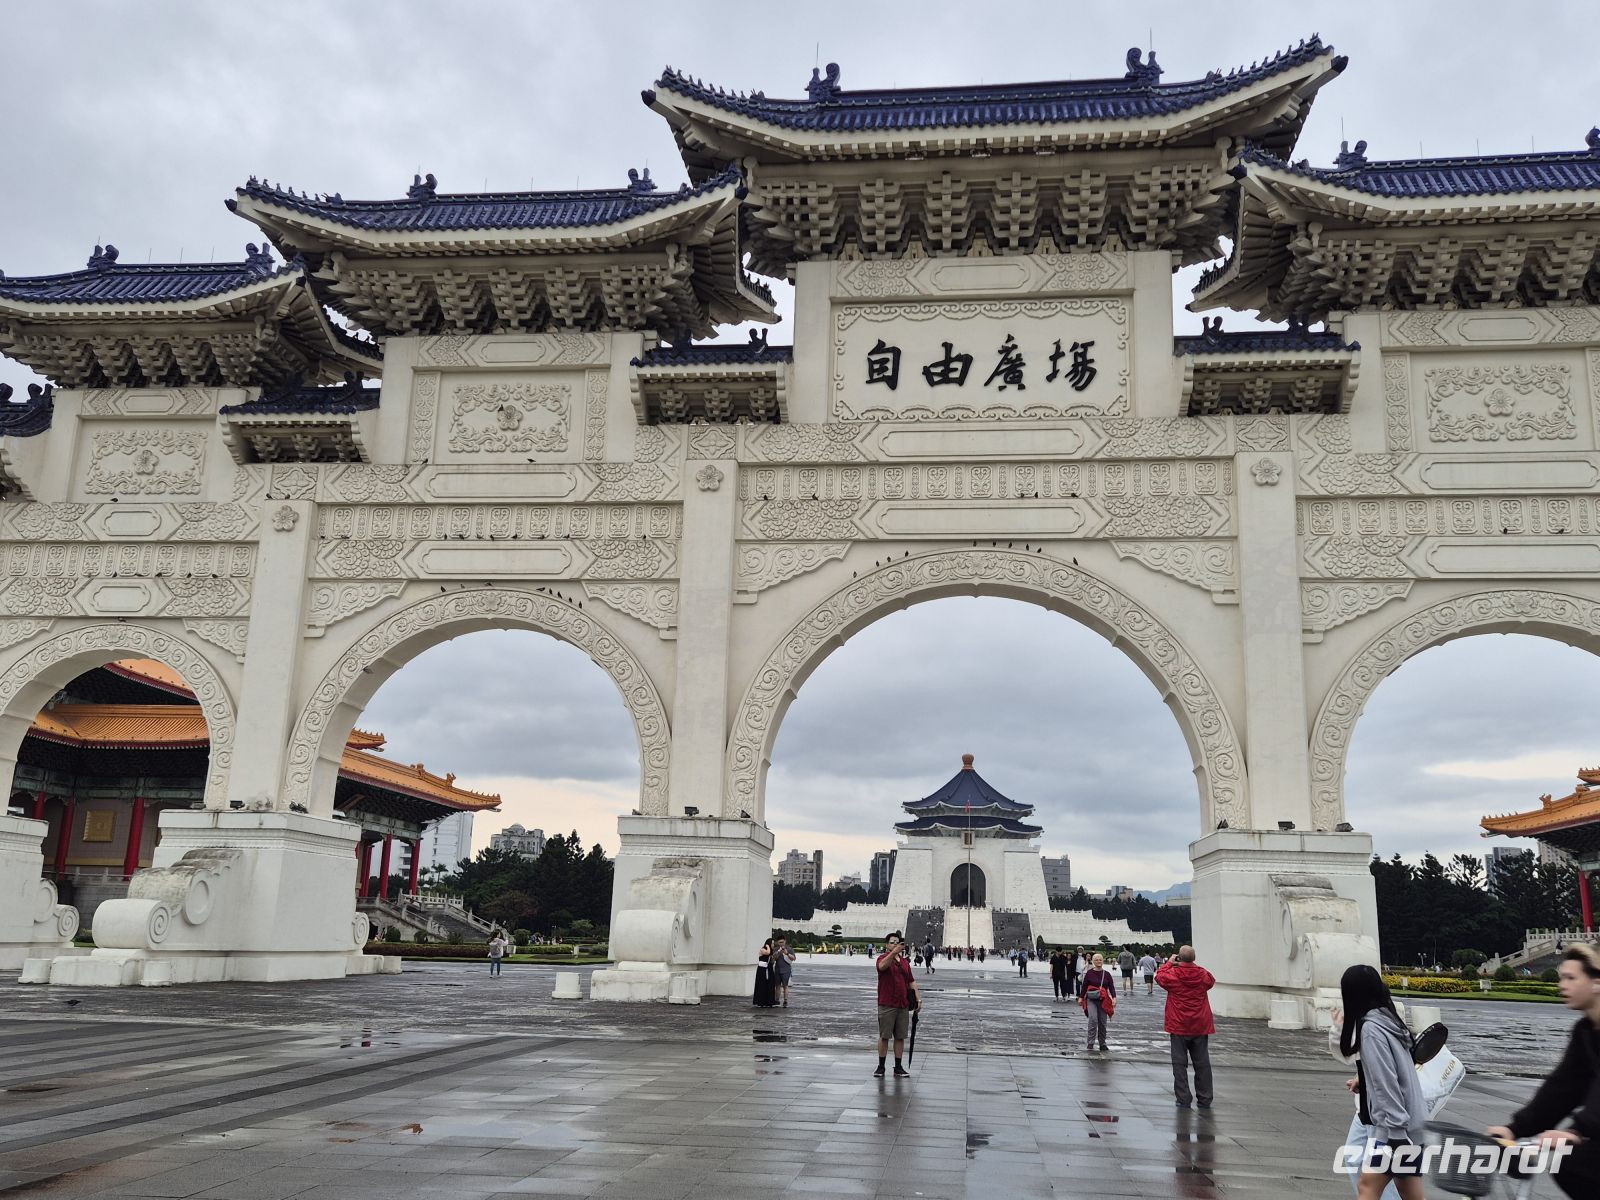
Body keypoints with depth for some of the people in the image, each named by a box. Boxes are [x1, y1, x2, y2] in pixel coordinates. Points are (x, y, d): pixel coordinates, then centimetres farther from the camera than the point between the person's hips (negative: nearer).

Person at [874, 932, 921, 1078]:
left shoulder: (904, 962, 15)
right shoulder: (883, 958, -5)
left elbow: (912, 982, 19)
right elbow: (882, 966, -30)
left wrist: (918, 999, 9)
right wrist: (894, 952, -44)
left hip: (903, 1005, 5)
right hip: (886, 1005, -5)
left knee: (900, 1037, 7)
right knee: (884, 1036, 1)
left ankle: (898, 1067, 14)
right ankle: (881, 1067, 9)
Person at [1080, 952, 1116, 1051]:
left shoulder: (1107, 974, 5)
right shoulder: (1089, 973, 0)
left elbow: (1111, 987, 2)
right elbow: (1084, 986, 6)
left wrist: (1114, 997, -12)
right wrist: (1080, 997, 6)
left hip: (1103, 1000, 2)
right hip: (1091, 999, -2)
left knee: (1102, 1022, 6)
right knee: (1093, 1019, -18)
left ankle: (1102, 1044, 18)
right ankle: (1090, 1043, -15)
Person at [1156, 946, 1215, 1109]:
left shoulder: (1173, 974, -11)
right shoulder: (1203, 975, -6)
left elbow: (1159, 976, 10)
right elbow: (1212, 980, 19)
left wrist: (1169, 963, 19)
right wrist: (1194, 966, 17)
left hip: (1178, 1027, -2)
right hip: (1200, 1027, 2)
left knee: (1180, 1063, 3)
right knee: (1202, 1063, 10)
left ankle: (1183, 1099, 1)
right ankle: (1205, 1099, 14)